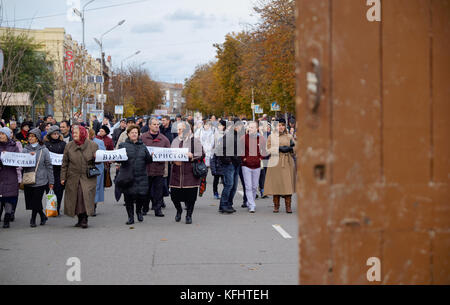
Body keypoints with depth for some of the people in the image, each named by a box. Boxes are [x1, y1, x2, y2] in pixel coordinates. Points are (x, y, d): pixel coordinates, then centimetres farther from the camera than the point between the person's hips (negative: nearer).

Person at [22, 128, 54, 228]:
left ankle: (33, 219, 16)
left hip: (40, 180, -3)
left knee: (36, 201, -5)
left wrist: (51, 181, 0)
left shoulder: (44, 150, -1)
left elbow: (49, 166, 1)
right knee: (30, 201, 6)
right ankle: (43, 216, 27)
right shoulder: (25, 150, 7)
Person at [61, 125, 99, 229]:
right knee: (76, 198, 3)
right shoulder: (69, 146, 6)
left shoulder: (93, 145, 2)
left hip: (88, 177, -2)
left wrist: (97, 157, -15)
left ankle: (84, 219, -7)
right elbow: (65, 163, 10)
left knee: (86, 196, -15)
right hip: (73, 177, 2)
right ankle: (80, 219, 16)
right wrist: (63, 177, 5)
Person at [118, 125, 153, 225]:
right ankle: (130, 217, 14)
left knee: (142, 195, -4)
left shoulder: (143, 146, 14)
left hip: (141, 176, 2)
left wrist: (152, 156, -7)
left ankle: (139, 211, 26)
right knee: (129, 197, -1)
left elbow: (148, 160, 13)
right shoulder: (123, 145, 5)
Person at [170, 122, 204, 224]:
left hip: (190, 173, -4)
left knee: (190, 195, -1)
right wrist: (173, 160, -4)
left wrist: (191, 155, -17)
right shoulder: (175, 141, 14)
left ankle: (189, 215, 14)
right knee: (174, 194, 2)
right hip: (177, 172, 4)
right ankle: (179, 210, 29)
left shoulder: (194, 141, 0)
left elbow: (201, 154, -2)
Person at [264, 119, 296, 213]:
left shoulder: (289, 137, 14)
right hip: (276, 162, -1)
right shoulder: (272, 136, 9)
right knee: (276, 184, -2)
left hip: (288, 163, 1)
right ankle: (276, 206, 7)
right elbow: (269, 149, -1)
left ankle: (288, 206, -1)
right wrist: (279, 148, -13)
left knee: (288, 184, -4)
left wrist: (290, 148, -8)